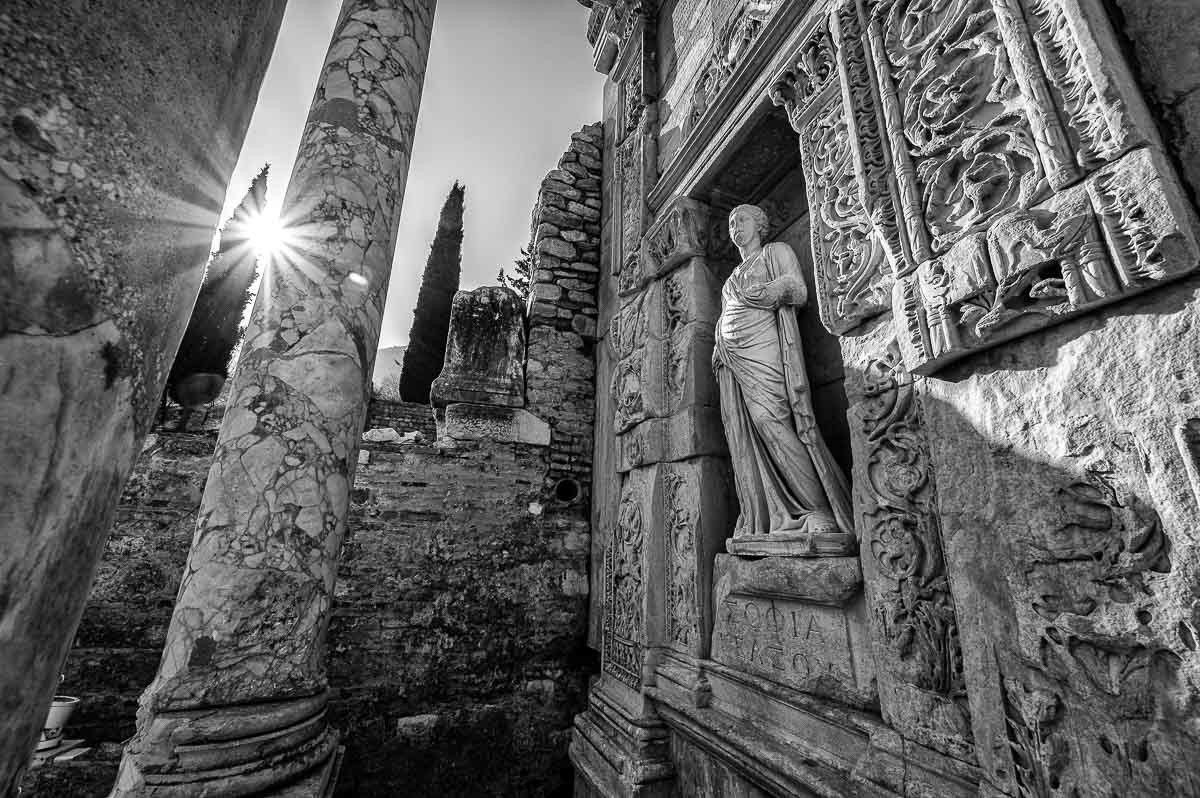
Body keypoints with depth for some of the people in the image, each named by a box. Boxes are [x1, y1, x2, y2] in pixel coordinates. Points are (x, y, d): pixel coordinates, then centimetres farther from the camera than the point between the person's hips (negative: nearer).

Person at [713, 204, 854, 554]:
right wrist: (719, 348, 12)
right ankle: (759, 523, -7)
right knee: (743, 439, -6)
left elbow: (800, 292, 1)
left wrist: (765, 290, -11)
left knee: (773, 424, -20)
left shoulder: (776, 251, 15)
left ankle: (820, 513, -16)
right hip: (731, 360, 6)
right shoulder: (733, 276, 33)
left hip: (763, 347, -6)